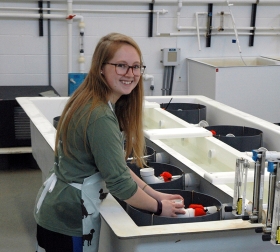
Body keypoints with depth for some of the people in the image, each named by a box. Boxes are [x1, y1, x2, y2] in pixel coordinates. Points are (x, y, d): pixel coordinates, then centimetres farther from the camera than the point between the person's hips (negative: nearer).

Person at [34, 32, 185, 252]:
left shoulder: (92, 101, 4)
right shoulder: (100, 116, -25)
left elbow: (116, 165, 7)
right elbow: (119, 181, -22)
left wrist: (154, 194, 5)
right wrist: (158, 207, -8)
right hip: (68, 221, -9)